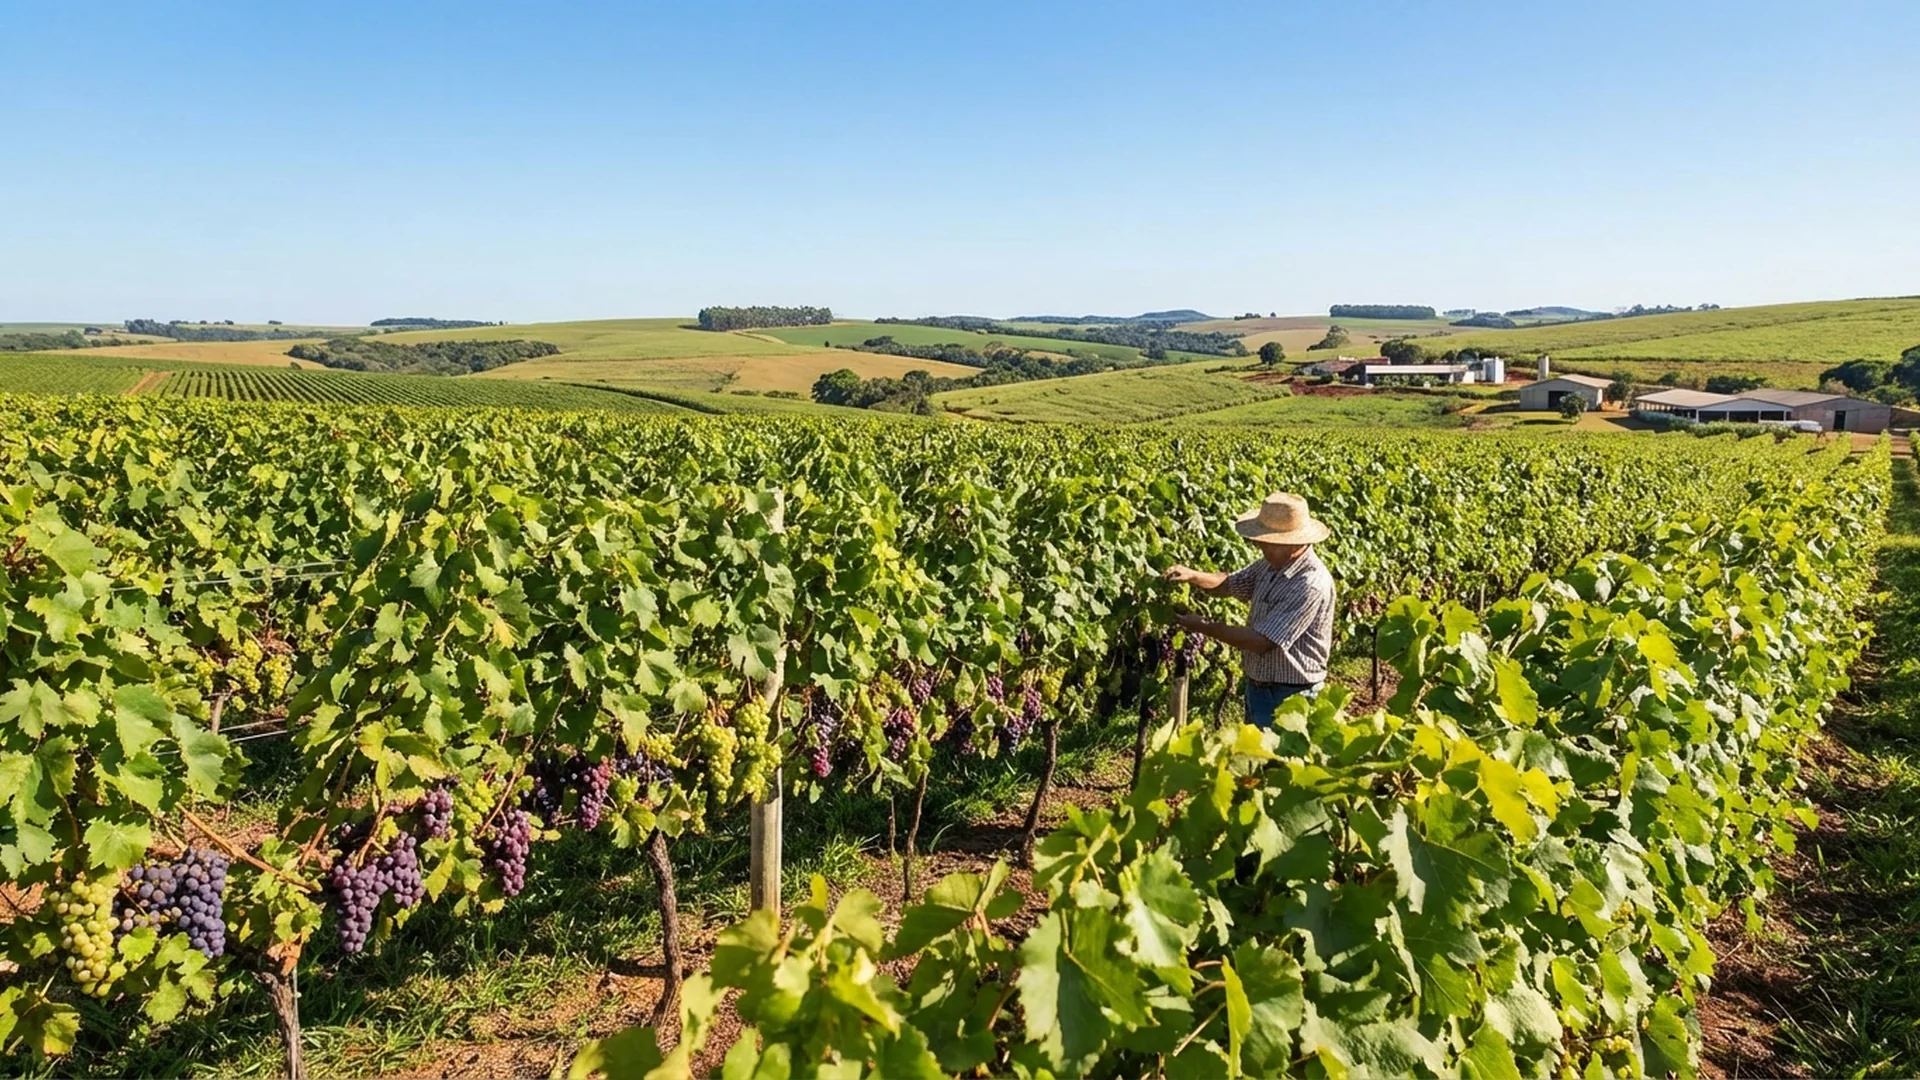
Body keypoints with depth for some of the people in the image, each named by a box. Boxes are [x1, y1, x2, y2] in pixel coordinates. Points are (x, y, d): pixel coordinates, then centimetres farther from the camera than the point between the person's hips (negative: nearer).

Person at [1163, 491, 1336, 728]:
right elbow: (1229, 584, 11)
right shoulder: (1271, 563, -1)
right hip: (1256, 687, 9)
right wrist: (1192, 575, -10)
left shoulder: (1311, 585, -28)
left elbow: (1260, 642, -28)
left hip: (1289, 697, -9)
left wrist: (1204, 627, -19)